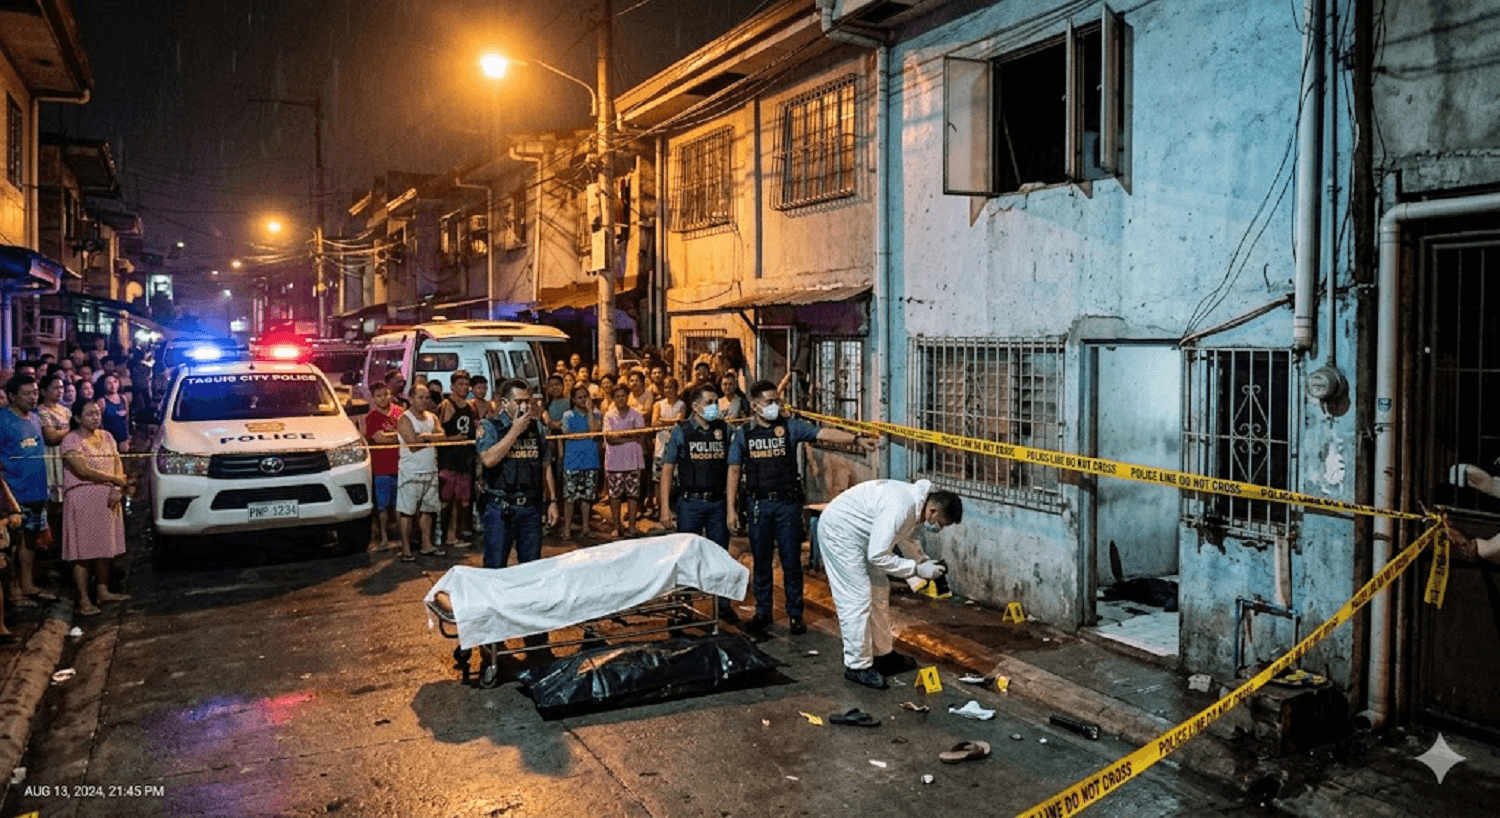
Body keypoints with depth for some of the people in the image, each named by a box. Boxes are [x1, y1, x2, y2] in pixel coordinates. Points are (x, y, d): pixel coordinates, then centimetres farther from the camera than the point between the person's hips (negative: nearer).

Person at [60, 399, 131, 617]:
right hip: (82, 499, -6)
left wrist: (118, 489, -8)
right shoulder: (71, 440, -7)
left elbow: (118, 464, 9)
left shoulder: (106, 437, 13)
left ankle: (103, 592, 20)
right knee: (84, 550, -5)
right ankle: (82, 601, -3)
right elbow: (83, 470, -16)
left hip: (108, 498, 6)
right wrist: (117, 480, -12)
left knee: (105, 547, 10)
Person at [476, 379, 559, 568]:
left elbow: (546, 466, 15)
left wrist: (552, 501, 10)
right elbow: (488, 460, -18)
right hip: (501, 508, -4)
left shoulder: (538, 428, 12)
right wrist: (515, 430, -14)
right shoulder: (490, 427, -2)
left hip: (531, 508, 4)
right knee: (495, 567, 0)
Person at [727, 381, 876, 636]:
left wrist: (857, 438, -27)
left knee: (791, 562, 4)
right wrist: (732, 509, 2)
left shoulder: (791, 427, 0)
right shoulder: (743, 434, 3)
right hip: (758, 504, 1)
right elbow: (734, 472, 5)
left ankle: (795, 615, 15)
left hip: (788, 503, -1)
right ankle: (762, 613, 23)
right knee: (761, 562, 10)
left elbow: (823, 433, -12)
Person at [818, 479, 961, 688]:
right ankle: (857, 666, 1)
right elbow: (878, 556, -30)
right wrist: (917, 569, -22)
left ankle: (882, 655, 26)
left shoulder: (917, 504, -2)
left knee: (879, 592, 14)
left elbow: (907, 539, 17)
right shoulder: (899, 508, -33)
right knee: (857, 597, -9)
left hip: (859, 535, 10)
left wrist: (926, 563, 2)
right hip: (839, 532, -10)